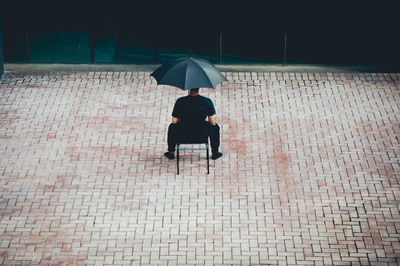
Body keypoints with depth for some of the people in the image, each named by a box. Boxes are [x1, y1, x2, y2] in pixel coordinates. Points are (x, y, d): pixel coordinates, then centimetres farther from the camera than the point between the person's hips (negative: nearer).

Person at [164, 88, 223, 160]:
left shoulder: (180, 101, -11)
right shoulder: (207, 101, -11)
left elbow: (174, 121, -4)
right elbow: (212, 122, -5)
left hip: (183, 133, 0)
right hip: (202, 133, 0)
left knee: (172, 127, 34)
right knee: (215, 127, 32)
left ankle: (171, 153, 44)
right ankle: (215, 153, 41)